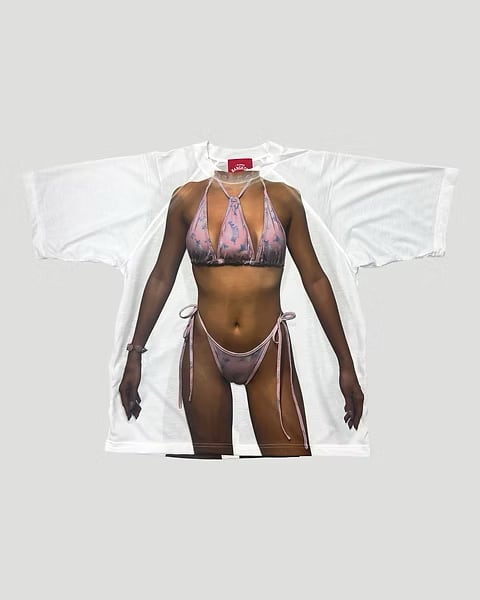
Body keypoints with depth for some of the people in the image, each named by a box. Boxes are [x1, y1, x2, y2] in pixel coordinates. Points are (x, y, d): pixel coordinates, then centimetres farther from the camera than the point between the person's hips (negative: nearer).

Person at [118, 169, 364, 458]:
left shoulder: (285, 197, 1)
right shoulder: (187, 197, 2)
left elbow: (315, 279, 2)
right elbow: (161, 278, 6)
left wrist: (346, 363, 1)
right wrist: (135, 353, 5)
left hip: (269, 355, 0)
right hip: (205, 353, 1)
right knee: (210, 452, 12)